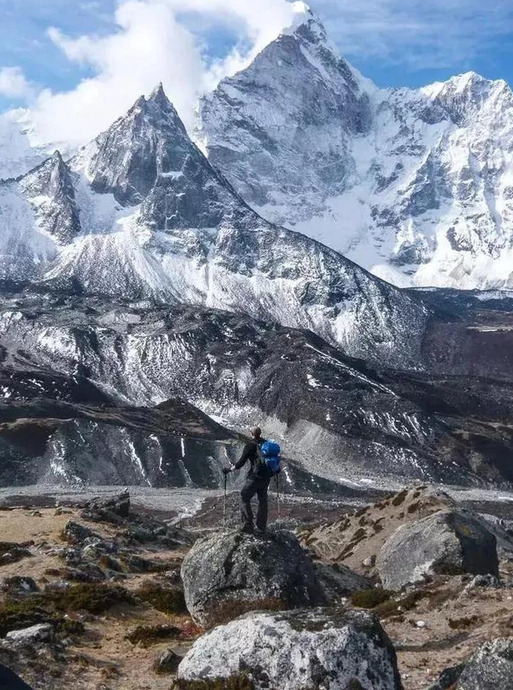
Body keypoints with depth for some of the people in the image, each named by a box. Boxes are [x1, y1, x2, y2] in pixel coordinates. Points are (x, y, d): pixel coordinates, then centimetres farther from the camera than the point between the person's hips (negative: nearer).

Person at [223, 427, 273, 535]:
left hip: (255, 477, -6)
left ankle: (248, 526, -2)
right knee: (263, 500, 14)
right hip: (266, 477, 6)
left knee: (244, 498, 4)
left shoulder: (250, 445, -10)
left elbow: (242, 461, -13)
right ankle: (261, 527, 18)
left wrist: (230, 469, -2)